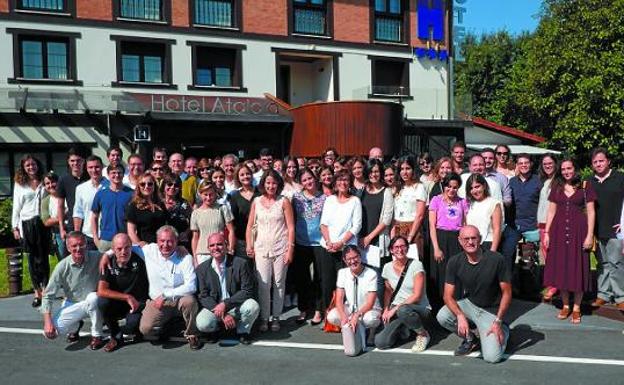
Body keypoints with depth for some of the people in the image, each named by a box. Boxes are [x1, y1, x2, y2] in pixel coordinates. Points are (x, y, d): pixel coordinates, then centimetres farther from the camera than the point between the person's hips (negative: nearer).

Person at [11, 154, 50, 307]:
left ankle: (45, 289, 7)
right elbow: (16, 207, 7)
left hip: (43, 223, 0)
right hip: (27, 224, 0)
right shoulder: (20, 184, 7)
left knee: (43, 258, 0)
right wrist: (15, 227, 2)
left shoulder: (44, 182, 8)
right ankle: (37, 292, 9)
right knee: (32, 259, 4)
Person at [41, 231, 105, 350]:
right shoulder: (62, 267, -15)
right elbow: (48, 296, -9)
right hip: (71, 305, 2)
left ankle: (97, 336, -12)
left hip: (93, 303, -2)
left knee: (93, 298, -36)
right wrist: (47, 321, -17)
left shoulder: (96, 258, -17)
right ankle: (75, 326, 20)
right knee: (51, 330, -17)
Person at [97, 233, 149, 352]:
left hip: (137, 303, -2)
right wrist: (127, 297, -24)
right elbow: (101, 291, -19)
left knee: (134, 323, -32)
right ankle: (116, 337, -5)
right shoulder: (109, 264, -10)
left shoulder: (138, 260, -12)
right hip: (116, 305, 2)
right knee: (102, 302, -29)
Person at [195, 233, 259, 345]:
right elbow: (203, 296, -5)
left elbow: (248, 291, -10)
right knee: (202, 324, -29)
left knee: (253, 306, -30)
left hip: (236, 307, 0)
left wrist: (225, 304, -22)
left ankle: (243, 331, 1)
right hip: (214, 308, 1)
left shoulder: (241, 263, -8)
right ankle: (219, 326, 9)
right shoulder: (202, 268, -2)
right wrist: (223, 315, -18)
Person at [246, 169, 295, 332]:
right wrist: (249, 246, 3)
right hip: (261, 249, 1)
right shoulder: (256, 202, 7)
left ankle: (276, 317, 17)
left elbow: (291, 227, -2)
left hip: (280, 249, -1)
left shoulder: (284, 202, 0)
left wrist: (290, 249, -7)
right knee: (263, 284, -3)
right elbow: (250, 226, 11)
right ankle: (263, 318, 8)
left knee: (279, 284, 5)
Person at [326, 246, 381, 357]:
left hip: (368, 310, -3)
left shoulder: (371, 274, -14)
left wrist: (357, 316, -35)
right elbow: (339, 299, -8)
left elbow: (370, 303, -19)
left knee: (370, 319, -39)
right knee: (331, 316, -26)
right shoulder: (342, 273, -2)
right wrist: (343, 316, -27)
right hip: (349, 309, 3)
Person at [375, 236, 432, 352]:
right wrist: (386, 309, 2)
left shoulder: (416, 265, -11)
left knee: (403, 310, -41)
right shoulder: (387, 268, 3)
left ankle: (423, 334, -10)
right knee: (380, 342, -18)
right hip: (395, 310, 4)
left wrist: (395, 309, -18)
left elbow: (417, 296, -16)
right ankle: (401, 328, 15)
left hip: (419, 308, -4)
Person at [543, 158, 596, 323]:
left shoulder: (585, 186, 0)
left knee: (578, 268, 1)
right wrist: (547, 233, 3)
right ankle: (565, 305, 18)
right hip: (559, 231, 3)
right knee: (560, 268, 5)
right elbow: (551, 211, 10)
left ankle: (576, 308, 12)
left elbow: (591, 212, -2)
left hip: (578, 231, -3)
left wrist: (590, 235, -8)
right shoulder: (557, 188, 10)